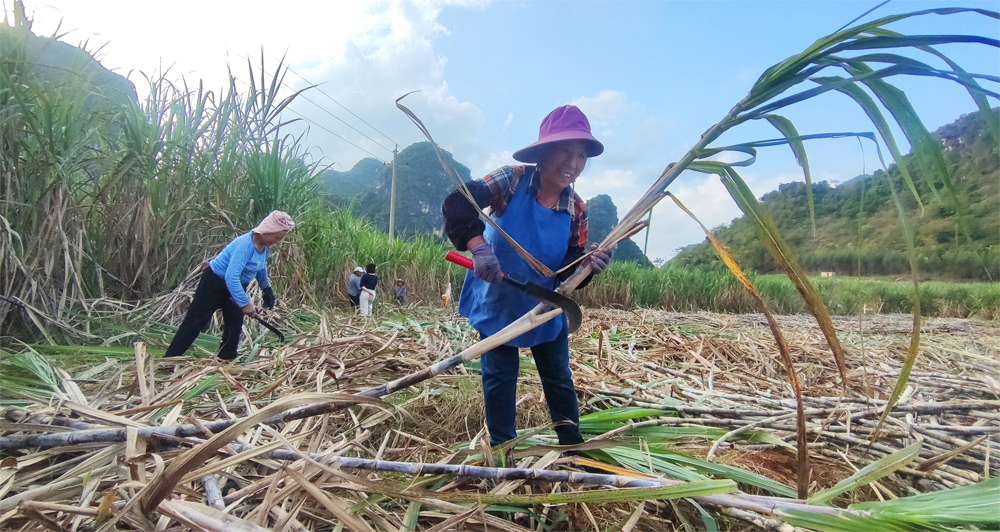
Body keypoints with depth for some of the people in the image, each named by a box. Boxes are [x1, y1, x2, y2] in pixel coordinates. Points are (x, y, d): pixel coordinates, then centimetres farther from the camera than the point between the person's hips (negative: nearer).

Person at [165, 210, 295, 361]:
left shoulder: (265, 247, -7)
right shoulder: (245, 245, -35)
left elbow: (261, 267, 15)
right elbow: (231, 277, -41)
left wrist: (266, 288, 5)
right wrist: (245, 303, -40)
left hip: (236, 285, 8)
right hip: (215, 281, -8)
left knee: (235, 325, 9)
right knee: (195, 321, -1)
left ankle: (225, 362, 21)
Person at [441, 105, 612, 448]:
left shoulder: (576, 210, -9)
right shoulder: (512, 180, -20)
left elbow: (569, 271, -9)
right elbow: (456, 205, -29)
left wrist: (588, 266, -31)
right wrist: (478, 246, -42)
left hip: (545, 307, 3)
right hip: (497, 303, -3)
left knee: (559, 379, 14)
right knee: (500, 380, 10)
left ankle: (573, 446, 35)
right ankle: (503, 449, 30)